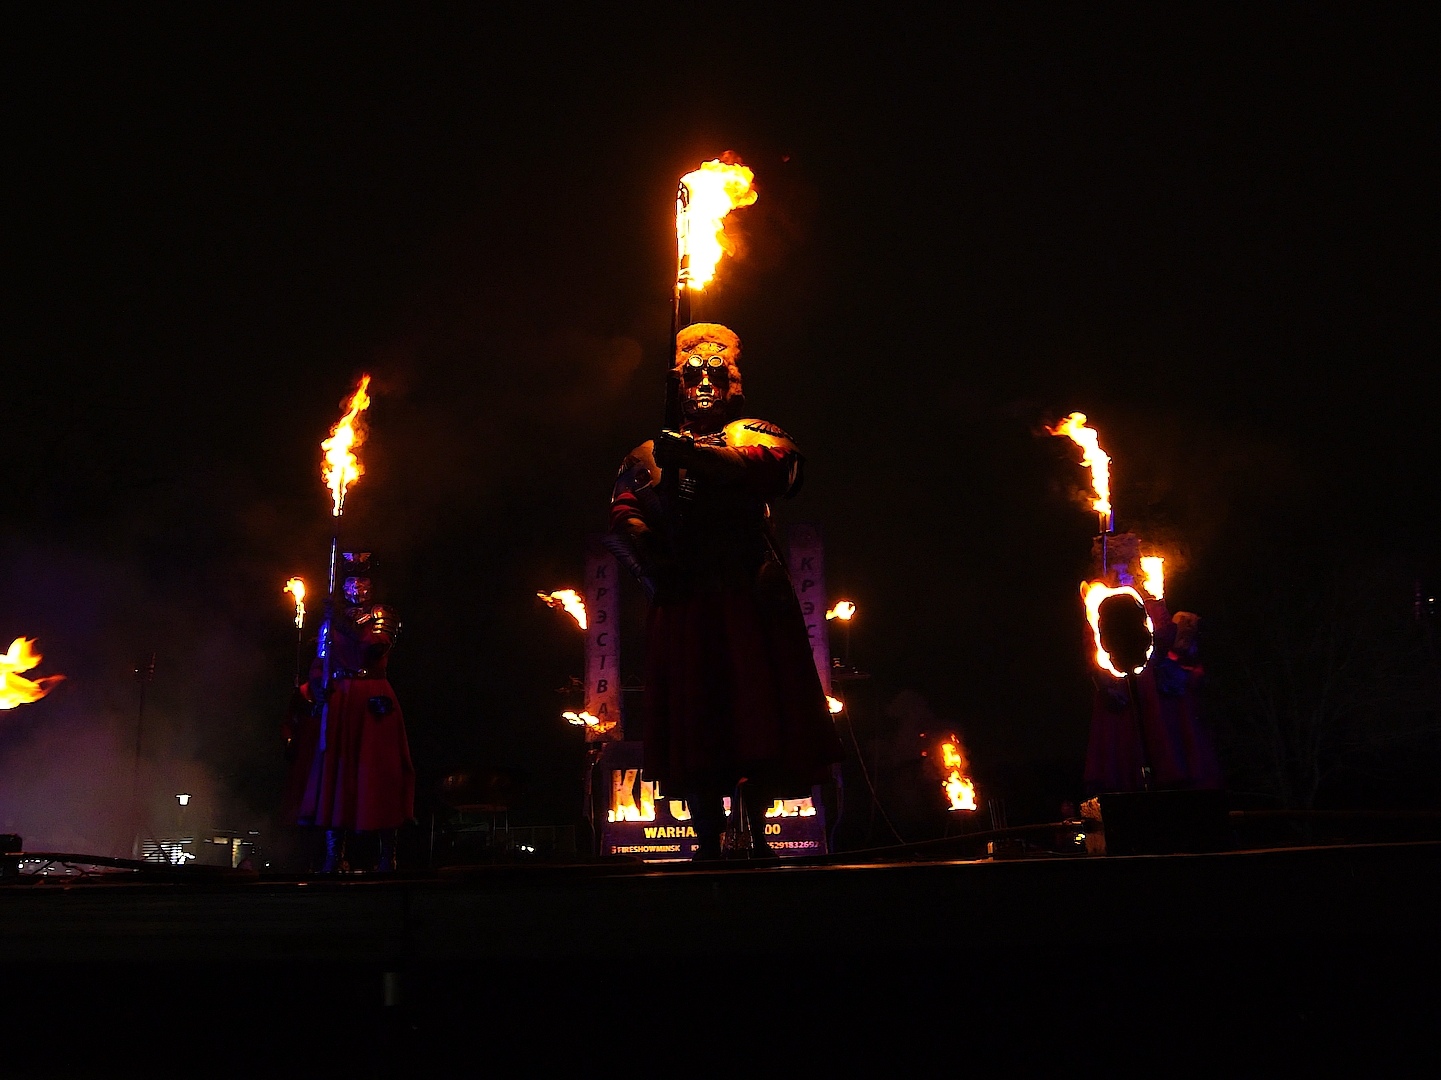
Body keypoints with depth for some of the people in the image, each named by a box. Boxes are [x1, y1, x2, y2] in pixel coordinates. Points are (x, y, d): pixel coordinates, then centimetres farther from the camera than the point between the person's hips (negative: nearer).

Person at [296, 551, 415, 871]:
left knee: (378, 768, -6)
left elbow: (373, 648, -11)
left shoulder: (382, 615, 8)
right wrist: (319, 686, -5)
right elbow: (320, 663, 13)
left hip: (373, 700, -3)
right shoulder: (333, 619, 18)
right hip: (339, 700, 3)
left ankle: (387, 855, -5)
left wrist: (345, 627, -10)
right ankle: (334, 856, 1)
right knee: (335, 768, -2)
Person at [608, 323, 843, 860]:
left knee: (756, 708, -4)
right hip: (681, 600, 2)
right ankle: (708, 839, 7)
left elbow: (772, 468, -11)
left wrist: (690, 453, -21)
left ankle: (756, 831, 8)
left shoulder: (753, 433, 15)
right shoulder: (648, 454, 23)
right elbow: (624, 511, 7)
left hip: (749, 595, -2)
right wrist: (643, 541, -15)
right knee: (692, 720, 0)